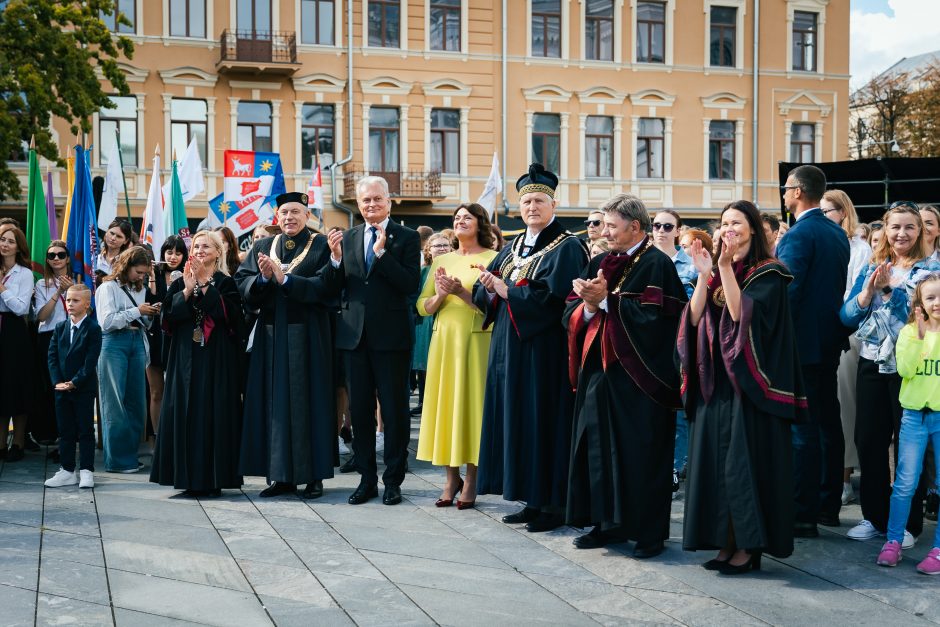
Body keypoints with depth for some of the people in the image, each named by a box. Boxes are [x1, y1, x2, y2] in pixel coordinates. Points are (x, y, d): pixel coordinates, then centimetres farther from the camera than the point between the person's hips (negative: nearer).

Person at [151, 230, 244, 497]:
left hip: (217, 359, -3)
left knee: (214, 414, -4)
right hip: (186, 358, 3)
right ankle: (190, 477, 6)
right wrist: (187, 290, -10)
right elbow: (167, 316, 0)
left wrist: (205, 287, -13)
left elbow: (229, 314, -13)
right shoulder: (179, 284, 13)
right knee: (186, 413, 1)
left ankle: (213, 477, 2)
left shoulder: (226, 284, 4)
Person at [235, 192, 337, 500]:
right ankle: (282, 475, 12)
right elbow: (241, 285, 5)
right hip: (271, 335, 4)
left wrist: (284, 279, -17)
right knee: (275, 403, 5)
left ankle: (314, 474, 7)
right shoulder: (261, 248, 14)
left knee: (308, 402, -1)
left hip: (308, 336, -4)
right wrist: (263, 278, -14)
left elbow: (325, 286, -13)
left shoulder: (321, 246, 1)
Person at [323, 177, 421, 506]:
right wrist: (336, 258, -11)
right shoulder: (348, 237, 9)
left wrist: (382, 252, -21)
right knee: (359, 410, 10)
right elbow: (335, 288, 6)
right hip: (355, 334, 4)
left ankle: (393, 480, 13)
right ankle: (367, 478, 21)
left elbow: (411, 285, -15)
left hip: (391, 335, -4)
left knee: (394, 410, 3)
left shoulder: (406, 237, -3)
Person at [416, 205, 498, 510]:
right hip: (444, 340, 5)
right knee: (445, 403, 4)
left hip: (476, 342, -4)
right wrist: (440, 295, -9)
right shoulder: (441, 261, 14)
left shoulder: (492, 259, -2)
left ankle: (471, 479, 8)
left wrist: (461, 292, -19)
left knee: (472, 403, -2)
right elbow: (423, 307, 10)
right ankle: (451, 477, 14)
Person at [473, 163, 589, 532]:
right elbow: (483, 294, 13)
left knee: (543, 422, -4)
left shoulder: (567, 248, -7)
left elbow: (554, 298, -20)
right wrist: (488, 287, -10)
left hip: (544, 349, -8)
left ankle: (554, 504, 6)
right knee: (516, 420, 9)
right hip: (510, 347, 8)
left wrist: (508, 291, -14)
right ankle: (533, 501, 18)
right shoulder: (512, 248, 16)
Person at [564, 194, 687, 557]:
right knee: (600, 447, 10)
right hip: (600, 370, 7)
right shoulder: (600, 264, 14)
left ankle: (650, 533, 8)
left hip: (638, 377, -7)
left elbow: (653, 316, -19)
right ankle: (609, 522, 21)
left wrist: (606, 300, -17)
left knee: (640, 453, -2)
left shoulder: (657, 265, -8)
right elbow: (571, 313, 10)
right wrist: (589, 305, -12)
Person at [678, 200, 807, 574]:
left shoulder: (768, 274, -4)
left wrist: (726, 267, -20)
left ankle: (749, 546, 3)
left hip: (747, 382, -6)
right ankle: (726, 541, 14)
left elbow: (741, 314, -19)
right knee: (715, 460, 6)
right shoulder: (716, 271, 14)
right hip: (713, 381, 6)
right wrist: (704, 274, -7)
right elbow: (694, 318, 2)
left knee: (744, 461, -5)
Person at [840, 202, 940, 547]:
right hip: (872, 364, 4)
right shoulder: (872, 268, 10)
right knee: (868, 441, 6)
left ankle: (908, 523, 13)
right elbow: (847, 316, 4)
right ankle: (875, 516, 20)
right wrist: (869, 290, -13)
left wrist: (890, 287, -20)